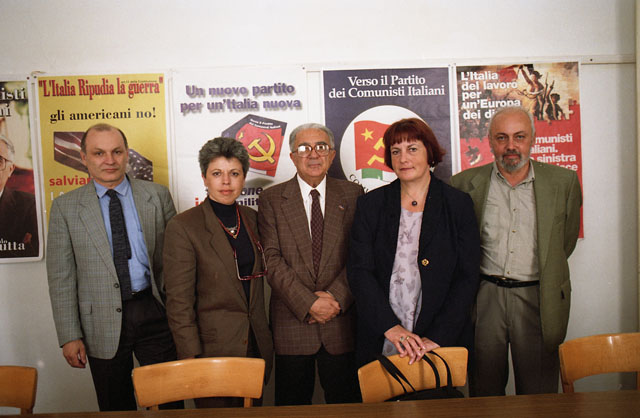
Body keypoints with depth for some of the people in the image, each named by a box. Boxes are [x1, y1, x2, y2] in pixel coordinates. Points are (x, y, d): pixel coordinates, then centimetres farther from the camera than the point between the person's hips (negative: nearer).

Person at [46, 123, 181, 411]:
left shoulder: (158, 196, 2)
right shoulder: (65, 207, 1)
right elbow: (61, 278, 1)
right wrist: (69, 336, -3)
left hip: (155, 313, 0)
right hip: (103, 322, 0)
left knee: (168, 403, 10)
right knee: (115, 408, 15)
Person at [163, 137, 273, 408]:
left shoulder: (251, 218, 5)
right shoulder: (183, 227, -12)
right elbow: (179, 302, -12)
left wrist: (265, 340, 11)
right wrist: (191, 357, -14)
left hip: (256, 345, 5)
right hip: (213, 349, -5)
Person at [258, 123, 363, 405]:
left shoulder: (353, 194, 5)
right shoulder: (271, 199, 1)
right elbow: (272, 259, -7)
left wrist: (335, 297, -12)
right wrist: (309, 303, -15)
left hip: (342, 322, 1)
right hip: (291, 323, 0)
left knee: (346, 404, 13)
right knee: (292, 406, 12)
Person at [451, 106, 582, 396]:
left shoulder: (563, 182, 2)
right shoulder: (466, 183, 0)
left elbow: (566, 242, 13)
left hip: (538, 298, 0)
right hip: (485, 296, 0)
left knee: (538, 393, 10)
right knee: (484, 393, 11)